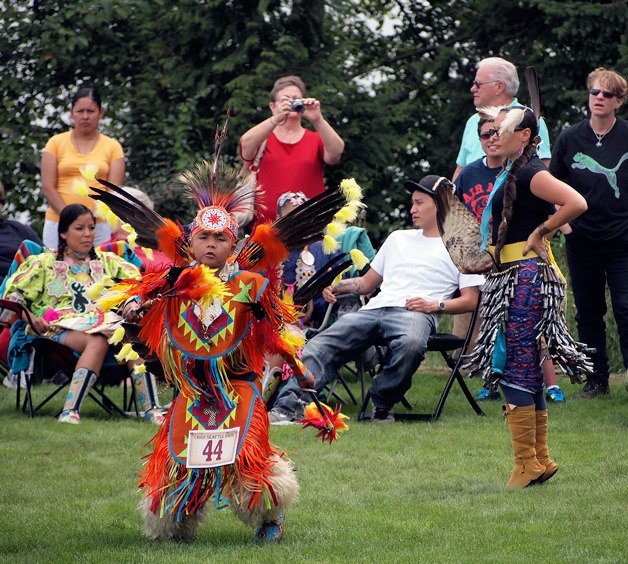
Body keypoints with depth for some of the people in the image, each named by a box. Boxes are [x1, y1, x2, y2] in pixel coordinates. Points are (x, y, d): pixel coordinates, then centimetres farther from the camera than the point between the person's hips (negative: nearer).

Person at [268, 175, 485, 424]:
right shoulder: (398, 238, 31)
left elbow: (470, 300, 5)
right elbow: (367, 283, 32)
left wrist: (435, 305, -11)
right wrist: (335, 286, 14)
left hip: (413, 312, -5)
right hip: (374, 309, 5)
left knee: (411, 343, -42)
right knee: (319, 346, -19)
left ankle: (382, 406, -21)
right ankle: (287, 407, -36)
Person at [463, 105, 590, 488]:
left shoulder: (530, 173, -14)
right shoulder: (512, 173, 16)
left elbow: (577, 203, -27)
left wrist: (540, 233, -16)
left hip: (526, 277, -10)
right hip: (511, 277, 10)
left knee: (515, 367, -9)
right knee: (525, 369, 12)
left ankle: (527, 463, -6)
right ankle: (541, 459, 18)